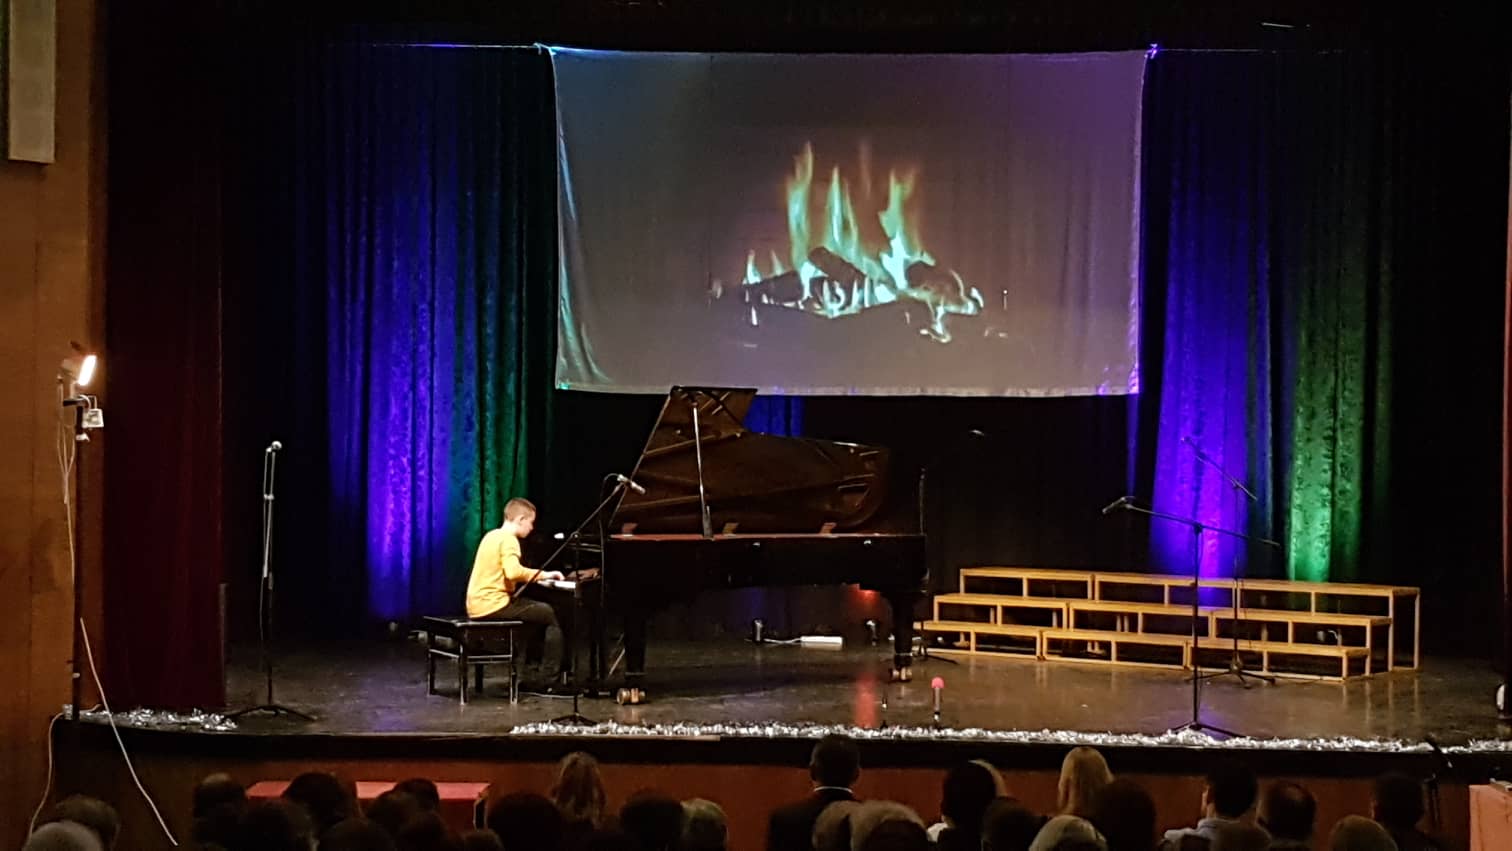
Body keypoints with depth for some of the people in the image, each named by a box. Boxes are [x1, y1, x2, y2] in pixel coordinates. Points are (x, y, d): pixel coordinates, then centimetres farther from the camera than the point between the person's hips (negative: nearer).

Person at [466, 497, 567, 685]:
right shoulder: (508, 540, -13)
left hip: (478, 604, 10)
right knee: (549, 613, -3)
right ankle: (550, 676, -2)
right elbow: (513, 571, -30)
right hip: (494, 606, -10)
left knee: (537, 608, 24)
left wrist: (536, 576, 26)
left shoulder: (492, 536, 16)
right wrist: (542, 574, -18)